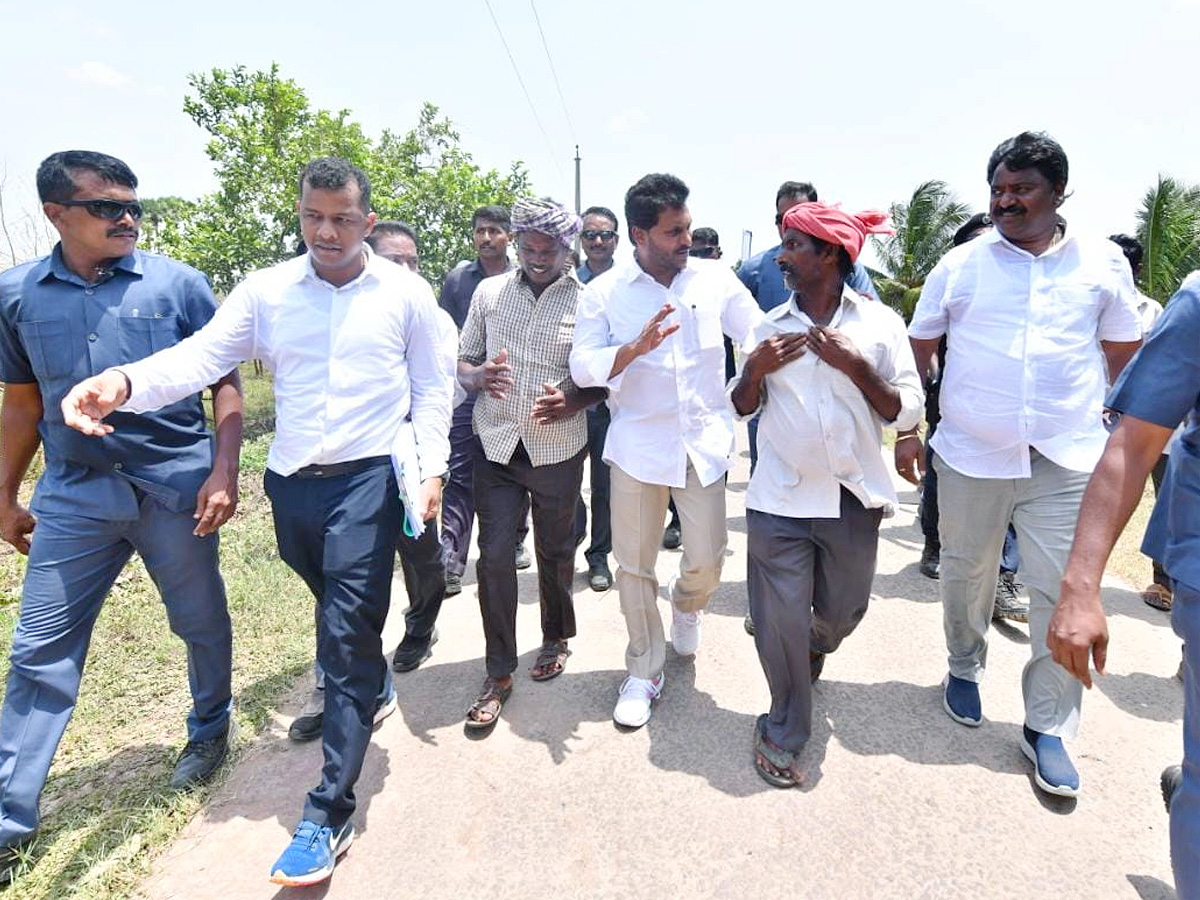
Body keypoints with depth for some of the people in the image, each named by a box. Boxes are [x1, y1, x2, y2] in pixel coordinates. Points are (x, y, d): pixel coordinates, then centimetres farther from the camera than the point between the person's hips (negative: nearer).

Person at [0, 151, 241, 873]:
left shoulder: (178, 283, -2)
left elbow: (226, 383, -1)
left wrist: (224, 473, -10)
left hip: (177, 486, -2)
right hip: (74, 494, 2)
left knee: (203, 622, 12)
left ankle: (211, 729, 39)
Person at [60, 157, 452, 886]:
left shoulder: (405, 293, 1)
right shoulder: (266, 290, 5)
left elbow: (432, 390, 3)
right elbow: (202, 355, -6)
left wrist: (431, 469, -5)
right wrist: (124, 383, -25)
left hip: (369, 477, -3)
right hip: (292, 482, 4)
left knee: (347, 632, -5)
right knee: (339, 612, 22)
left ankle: (330, 814, 4)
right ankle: (374, 688, 52)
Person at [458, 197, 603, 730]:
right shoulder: (488, 292, 5)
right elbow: (462, 361, 9)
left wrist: (574, 401, -21)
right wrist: (478, 376, -15)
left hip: (558, 451, -1)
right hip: (496, 447, 2)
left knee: (555, 553, 13)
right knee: (494, 556, 0)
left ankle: (556, 638, 40)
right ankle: (498, 673, 16)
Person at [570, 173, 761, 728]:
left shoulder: (716, 278, 2)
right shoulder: (604, 292, -1)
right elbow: (583, 368, -10)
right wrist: (635, 348, -26)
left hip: (704, 440, 1)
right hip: (637, 443, -1)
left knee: (707, 562, 2)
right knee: (634, 565, 6)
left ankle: (685, 603, 41)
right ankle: (643, 672, 26)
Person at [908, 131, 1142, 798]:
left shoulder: (1102, 263, 5)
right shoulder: (960, 265, 2)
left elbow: (1125, 355, 13)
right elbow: (918, 350, 7)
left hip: (1067, 461, 1)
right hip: (971, 456, 0)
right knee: (966, 574, 14)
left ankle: (1047, 728, 19)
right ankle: (964, 668, 41)